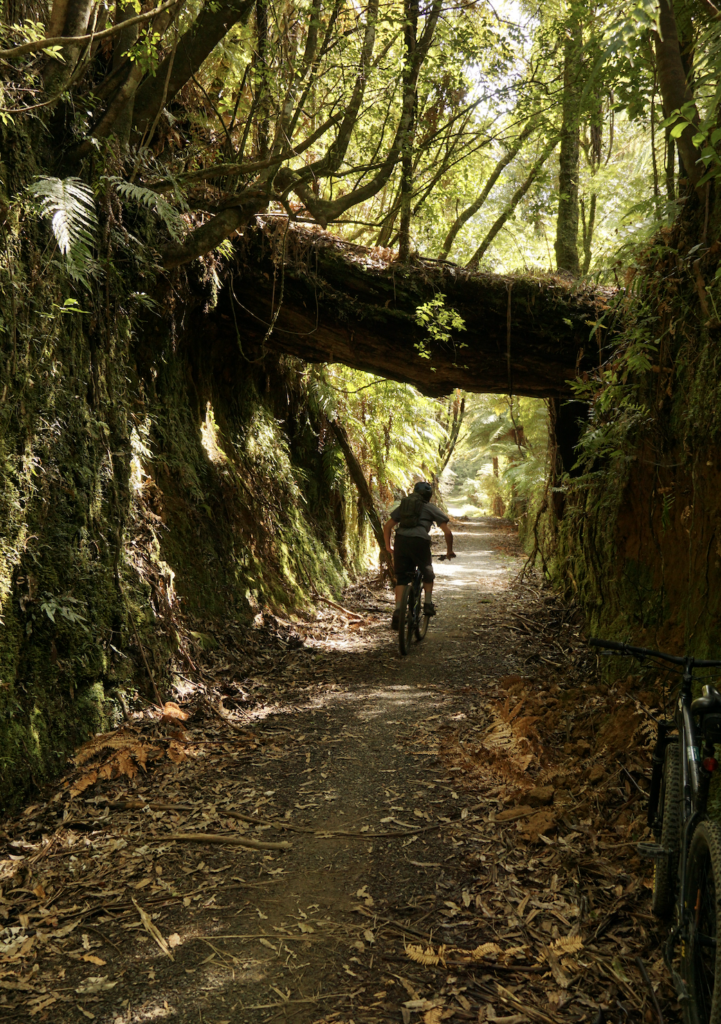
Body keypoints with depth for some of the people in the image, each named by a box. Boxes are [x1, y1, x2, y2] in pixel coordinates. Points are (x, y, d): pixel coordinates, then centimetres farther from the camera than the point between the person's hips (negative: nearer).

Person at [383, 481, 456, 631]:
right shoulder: (432, 508, 18)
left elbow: (387, 526, 21)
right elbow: (448, 532, 12)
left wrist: (388, 547, 29)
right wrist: (449, 551, 24)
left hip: (401, 540, 2)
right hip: (420, 541, -2)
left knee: (401, 578, 10)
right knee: (428, 573, 23)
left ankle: (398, 612, -3)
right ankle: (428, 604, 17)